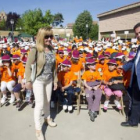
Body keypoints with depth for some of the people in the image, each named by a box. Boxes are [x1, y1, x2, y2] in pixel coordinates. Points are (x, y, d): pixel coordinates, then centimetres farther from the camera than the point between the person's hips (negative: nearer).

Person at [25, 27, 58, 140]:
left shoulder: (51, 49, 1)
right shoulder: (35, 50, -17)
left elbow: (54, 66, 8)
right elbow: (28, 66, -14)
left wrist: (55, 80, 11)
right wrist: (28, 81, -17)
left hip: (49, 80, 6)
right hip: (38, 80, -5)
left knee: (47, 101, 20)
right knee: (40, 104, -1)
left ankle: (47, 118, 44)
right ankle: (38, 129, 17)